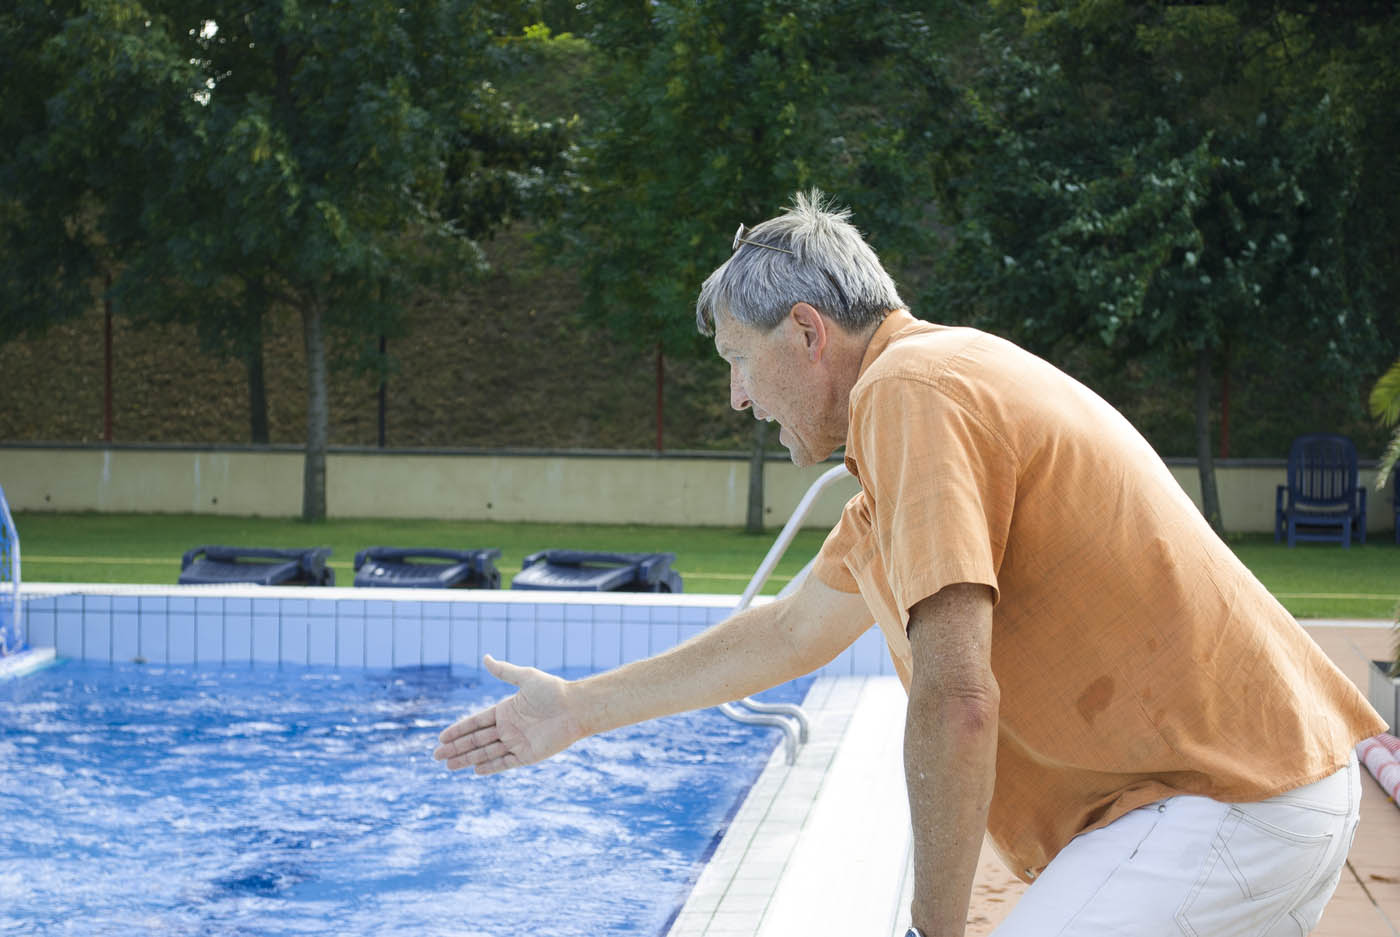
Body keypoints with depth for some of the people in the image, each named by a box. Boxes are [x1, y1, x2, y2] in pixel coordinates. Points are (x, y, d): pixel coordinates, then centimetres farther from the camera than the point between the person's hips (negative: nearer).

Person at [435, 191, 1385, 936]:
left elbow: (956, 699, -23)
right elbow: (791, 632, 28)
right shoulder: (940, 384, 19)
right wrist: (581, 709, 32)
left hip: (1216, 810, -10)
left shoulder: (910, 388, -14)